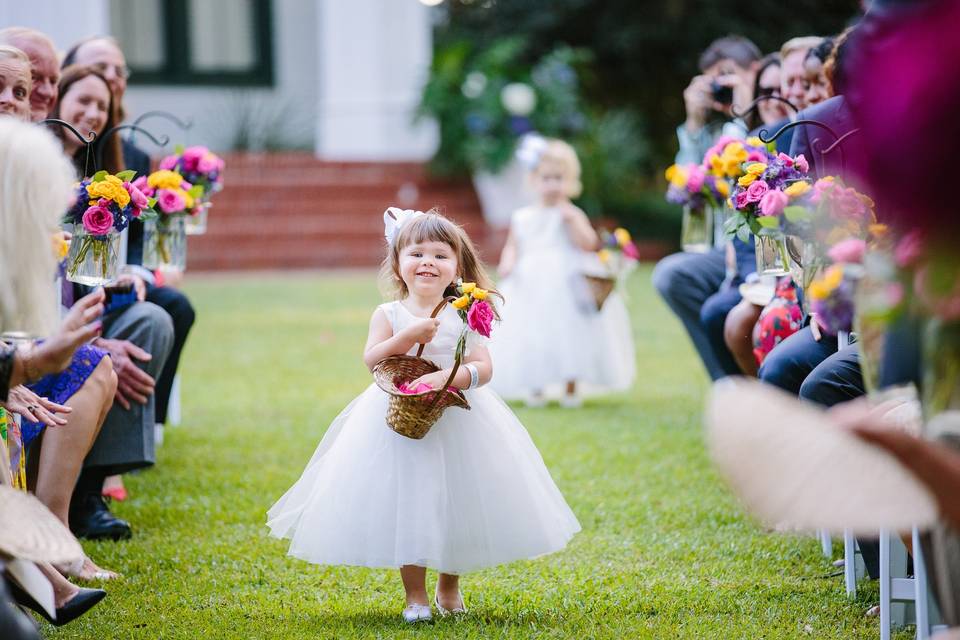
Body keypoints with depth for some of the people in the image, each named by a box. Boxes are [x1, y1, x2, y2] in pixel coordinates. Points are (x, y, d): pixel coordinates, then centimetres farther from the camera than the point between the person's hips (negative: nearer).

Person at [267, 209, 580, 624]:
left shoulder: (463, 317, -4)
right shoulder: (388, 315, -2)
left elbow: (484, 367, -12)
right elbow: (372, 360, -14)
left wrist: (450, 378, -29)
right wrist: (408, 336, -26)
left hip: (455, 421, 1)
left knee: (456, 503, 9)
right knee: (406, 504, 1)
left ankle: (449, 587, 30)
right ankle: (415, 596, 14)